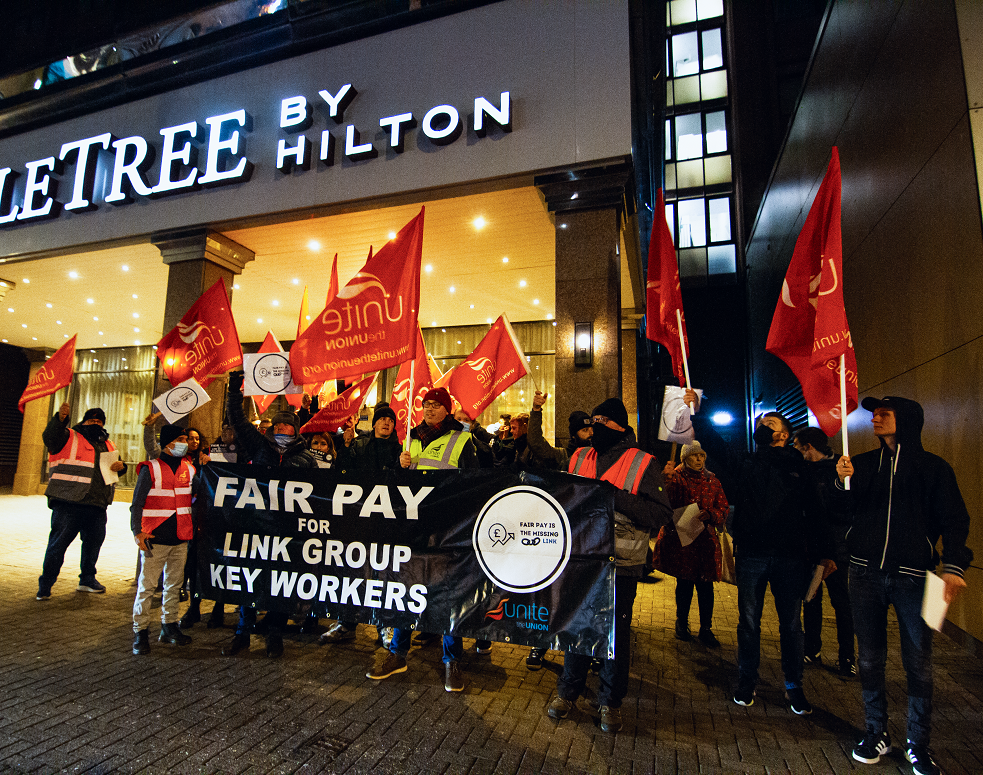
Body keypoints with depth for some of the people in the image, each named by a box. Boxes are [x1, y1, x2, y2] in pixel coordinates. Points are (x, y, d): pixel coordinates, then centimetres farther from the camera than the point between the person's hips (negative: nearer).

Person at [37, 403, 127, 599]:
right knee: (58, 543, 0)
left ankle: (87, 580, 28)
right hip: (68, 504, -6)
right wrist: (60, 418, -39)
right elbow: (49, 437, -20)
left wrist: (121, 465, 2)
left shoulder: (108, 445, 20)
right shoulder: (69, 437, 1)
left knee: (94, 542, 13)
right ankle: (45, 584, 14)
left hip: (97, 506, 6)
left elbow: (117, 464, 27)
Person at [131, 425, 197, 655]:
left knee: (174, 583, 12)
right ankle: (140, 632, 12)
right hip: (155, 539, -4)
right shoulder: (151, 469, -5)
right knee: (147, 585, 0)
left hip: (181, 538, 5)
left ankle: (169, 626, 24)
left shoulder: (189, 468, 8)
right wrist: (137, 532, -12)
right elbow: (137, 503, -5)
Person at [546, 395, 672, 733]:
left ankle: (610, 701, 29)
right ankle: (568, 690, 34)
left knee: (616, 631, 10)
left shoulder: (642, 463, -5)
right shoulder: (579, 457, 8)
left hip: (620, 564, -3)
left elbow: (662, 513, -13)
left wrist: (617, 497, -22)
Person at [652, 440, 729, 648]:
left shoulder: (711, 481, 10)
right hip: (679, 539, -2)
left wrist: (709, 515, -11)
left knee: (705, 585, 1)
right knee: (684, 584, 8)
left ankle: (706, 629, 18)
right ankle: (682, 623, 29)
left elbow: (723, 508, 8)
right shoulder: (674, 478, -1)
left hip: (705, 539, 3)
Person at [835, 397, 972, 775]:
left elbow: (954, 520, -1)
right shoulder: (862, 464, 7)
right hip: (866, 573, 2)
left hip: (913, 577, -2)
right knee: (870, 659, 11)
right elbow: (846, 515, 5)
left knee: (918, 663, 5)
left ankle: (918, 744, 23)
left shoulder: (933, 467, 1)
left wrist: (953, 566, -13)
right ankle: (876, 733, 26)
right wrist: (843, 483, -11)